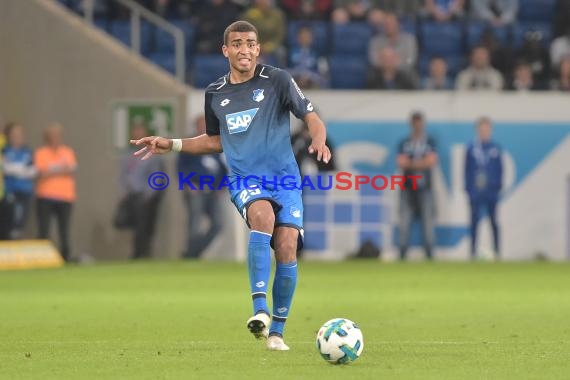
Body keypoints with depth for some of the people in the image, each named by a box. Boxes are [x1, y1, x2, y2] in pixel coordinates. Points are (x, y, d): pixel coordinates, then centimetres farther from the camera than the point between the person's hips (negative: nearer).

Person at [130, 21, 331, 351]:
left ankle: (277, 332, 5)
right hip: (245, 179, 0)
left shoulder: (277, 81, 1)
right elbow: (216, 140, 26)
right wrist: (171, 145, 20)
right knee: (263, 216, -33)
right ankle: (260, 311, -41)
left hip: (285, 178, 0)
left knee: (287, 249, -12)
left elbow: (311, 117, 1)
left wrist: (319, 141, -21)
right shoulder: (216, 94, 11)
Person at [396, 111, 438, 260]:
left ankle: (429, 255, 1)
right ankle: (402, 255, -1)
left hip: (425, 188, 0)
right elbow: (401, 164, -4)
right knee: (404, 223, -3)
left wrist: (411, 163, -6)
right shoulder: (404, 143, 8)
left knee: (428, 221, -3)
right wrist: (422, 163, -8)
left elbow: (432, 162, -6)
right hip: (408, 188, 0)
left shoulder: (430, 142, 7)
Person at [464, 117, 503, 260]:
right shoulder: (472, 149, -1)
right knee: (474, 221, 3)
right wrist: (468, 188, -3)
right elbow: (467, 170, 2)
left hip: (491, 191, 1)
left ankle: (497, 252, 9)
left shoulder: (495, 148, 2)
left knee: (493, 221, 6)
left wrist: (498, 186, 0)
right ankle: (473, 252, 7)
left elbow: (499, 169, 6)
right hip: (475, 192, -1)